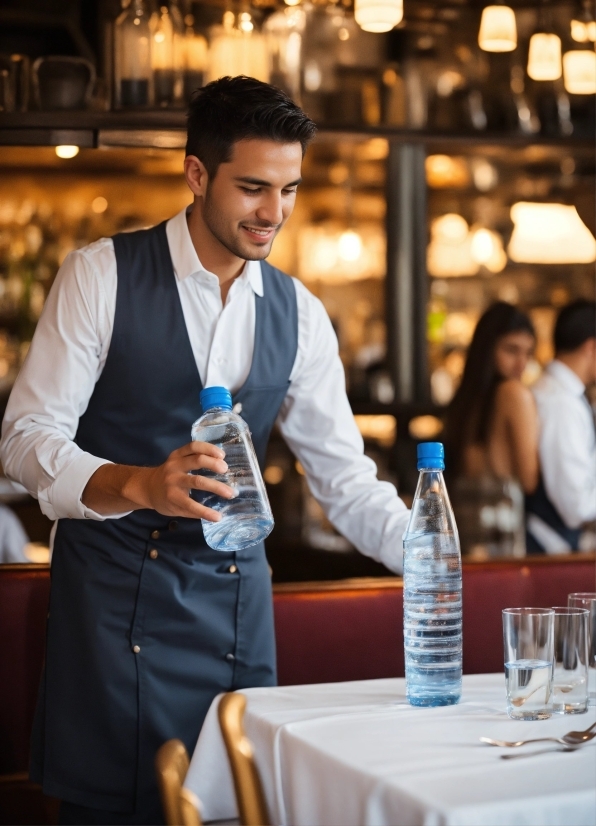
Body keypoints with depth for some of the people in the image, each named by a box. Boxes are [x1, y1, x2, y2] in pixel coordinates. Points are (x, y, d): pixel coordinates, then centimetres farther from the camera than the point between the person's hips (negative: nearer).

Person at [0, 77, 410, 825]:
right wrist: (139, 483, -27)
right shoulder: (101, 276, -6)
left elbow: (343, 477, 7)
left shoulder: (298, 314, 6)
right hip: (114, 588, -3)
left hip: (235, 593, 4)